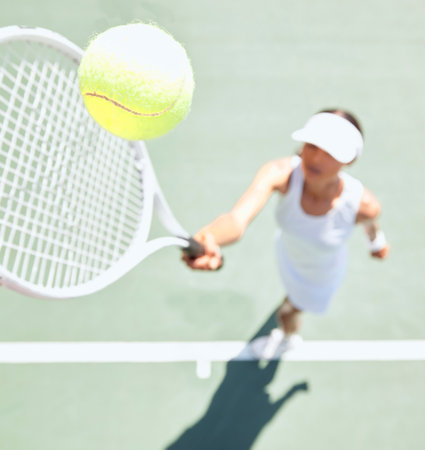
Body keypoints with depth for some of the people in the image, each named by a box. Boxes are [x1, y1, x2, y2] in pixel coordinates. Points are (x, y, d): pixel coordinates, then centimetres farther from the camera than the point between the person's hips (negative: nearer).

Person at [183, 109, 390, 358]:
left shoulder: (363, 205, -40)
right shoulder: (281, 173, -42)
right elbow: (237, 219, -60)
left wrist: (376, 236, 10)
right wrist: (207, 239, -82)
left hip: (320, 275, -2)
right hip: (288, 251, 2)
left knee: (288, 311, 23)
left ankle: (288, 337, 64)